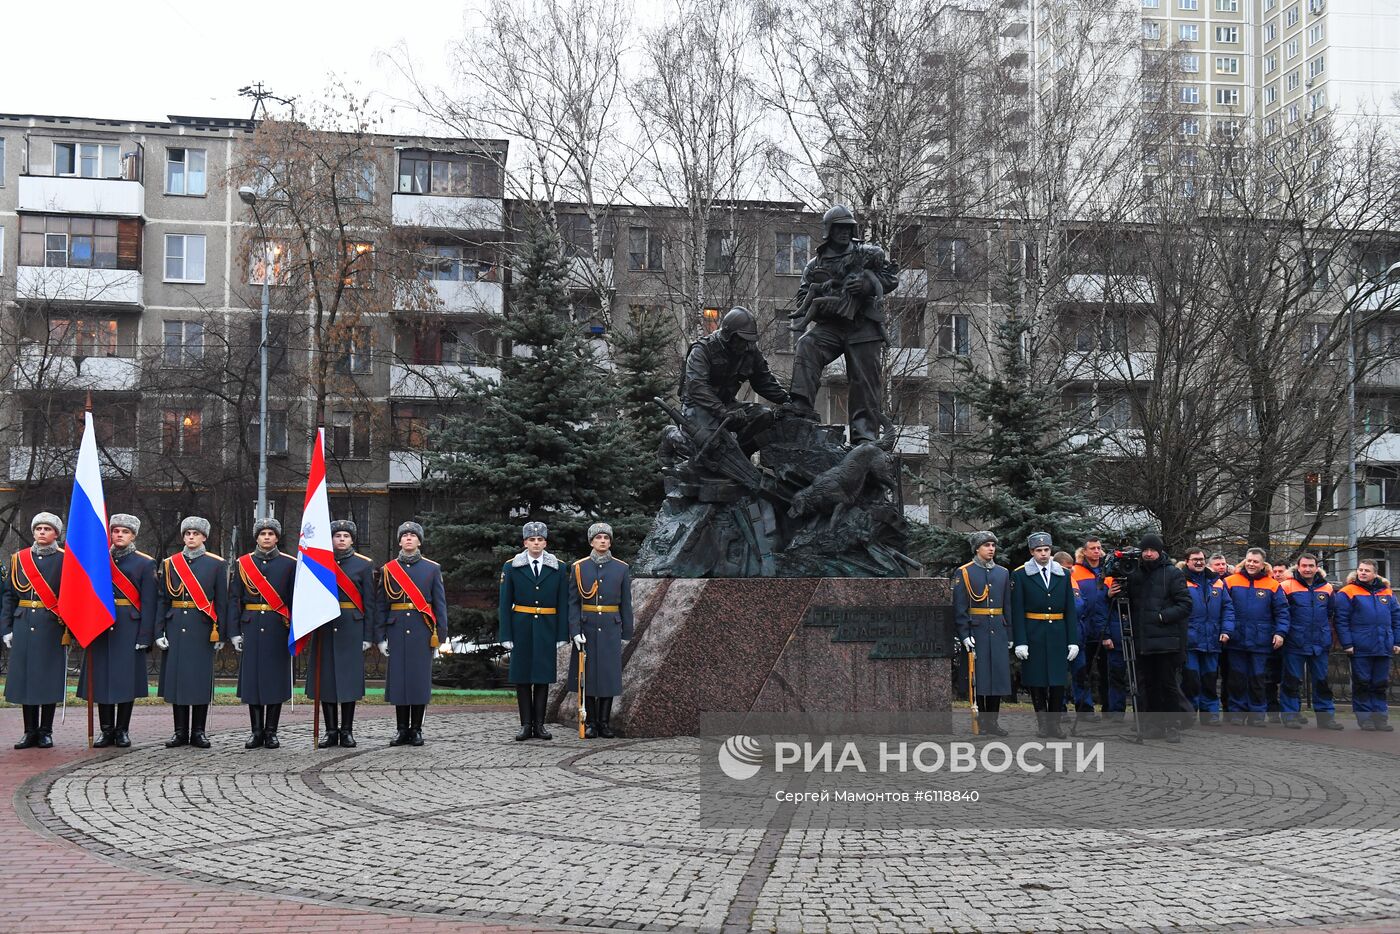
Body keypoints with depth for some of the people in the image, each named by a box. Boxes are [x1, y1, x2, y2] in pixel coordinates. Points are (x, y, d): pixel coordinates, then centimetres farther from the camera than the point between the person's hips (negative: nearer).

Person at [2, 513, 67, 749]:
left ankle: (46, 732, 10)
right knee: (25, 677, 4)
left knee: (49, 678, 0)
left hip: (51, 628, -3)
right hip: (23, 626, 3)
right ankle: (30, 731, 13)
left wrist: (69, 630, -9)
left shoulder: (64, 560, 1)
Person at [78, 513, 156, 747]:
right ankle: (107, 731, 9)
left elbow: (148, 602, -1)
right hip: (100, 628, 3)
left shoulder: (145, 563, 4)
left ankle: (122, 730, 8)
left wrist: (145, 636, -8)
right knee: (102, 678, 2)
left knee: (126, 679, -1)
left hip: (129, 629, -3)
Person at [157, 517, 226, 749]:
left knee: (201, 677, 0)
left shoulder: (216, 564, 4)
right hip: (176, 628, 2)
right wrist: (159, 632, 0)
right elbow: (162, 600, 8)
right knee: (176, 676, 2)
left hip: (202, 630, -2)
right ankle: (180, 732, 9)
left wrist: (220, 634, -3)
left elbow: (221, 602, 2)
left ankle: (199, 732, 7)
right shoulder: (169, 564, 9)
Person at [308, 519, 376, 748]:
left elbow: (369, 602, 3)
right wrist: (308, 626, 0)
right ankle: (331, 732, 8)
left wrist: (367, 635, -2)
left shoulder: (364, 564, 5)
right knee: (325, 678, 1)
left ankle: (347, 732, 7)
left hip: (351, 628, -1)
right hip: (325, 627, 1)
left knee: (349, 678, -1)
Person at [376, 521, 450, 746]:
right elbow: (382, 606, 7)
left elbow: (440, 604, 4)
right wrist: (381, 637, 1)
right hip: (397, 631, 1)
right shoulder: (388, 569, 8)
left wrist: (443, 637, -2)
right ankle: (402, 730, 9)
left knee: (420, 678, 0)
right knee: (398, 678, 1)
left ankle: (416, 730, 8)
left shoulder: (432, 569, 6)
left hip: (422, 632, -1)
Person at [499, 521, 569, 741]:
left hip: (546, 629, 1)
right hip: (521, 628, 0)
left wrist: (562, 634, -2)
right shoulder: (511, 568, 1)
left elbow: (563, 604, 3)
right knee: (522, 676, 2)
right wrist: (505, 635, -5)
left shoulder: (558, 569, 3)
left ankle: (539, 724, 10)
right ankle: (526, 724, 8)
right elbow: (505, 604, 0)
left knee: (543, 676, 3)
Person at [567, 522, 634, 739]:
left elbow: (626, 604, 6)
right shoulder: (579, 568, 1)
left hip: (611, 629, 1)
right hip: (586, 629, -1)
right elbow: (573, 602, -1)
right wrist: (575, 631, -10)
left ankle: (605, 722, 11)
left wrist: (626, 634, 4)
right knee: (586, 674, 2)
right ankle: (590, 722, 10)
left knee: (609, 674, 2)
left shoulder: (621, 569, 3)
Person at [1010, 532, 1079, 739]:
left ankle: (1054, 722, 10)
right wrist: (1020, 642, -11)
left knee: (1058, 681, 0)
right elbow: (1017, 611, -3)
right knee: (1037, 681, 2)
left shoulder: (1063, 574, 9)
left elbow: (1070, 610, 8)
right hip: (1034, 635, -2)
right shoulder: (1021, 575, 0)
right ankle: (1042, 722, 12)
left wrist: (1073, 640, 2)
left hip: (1058, 635, 2)